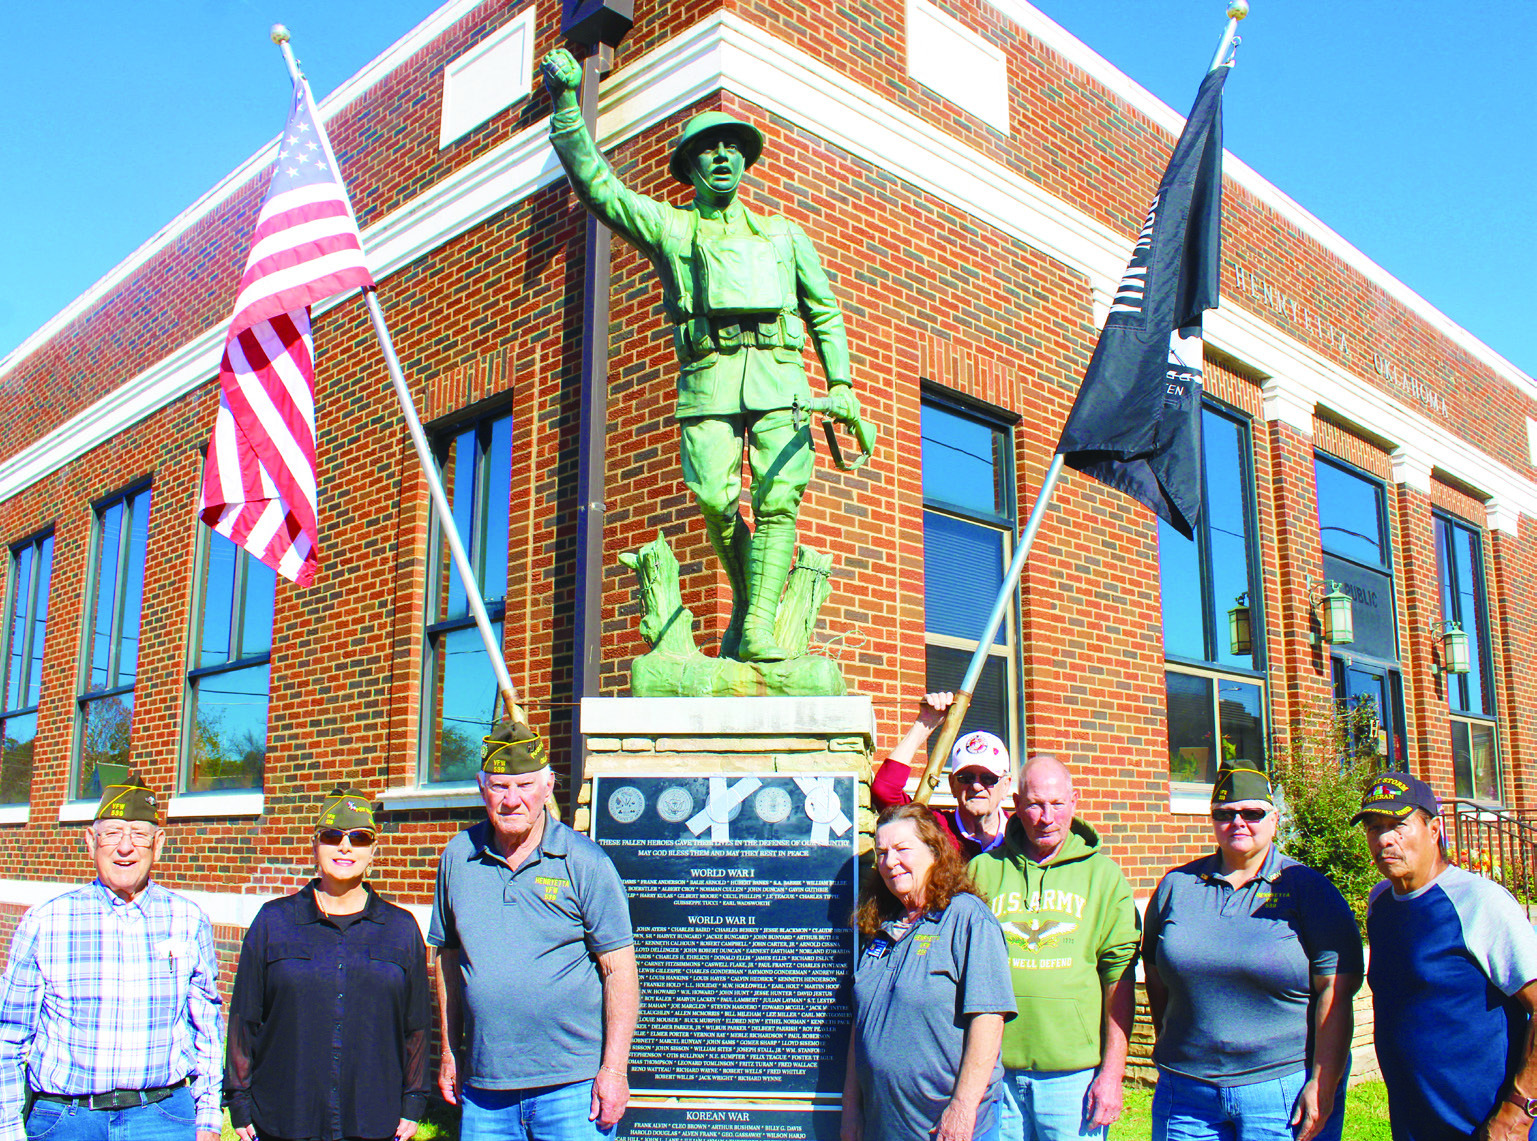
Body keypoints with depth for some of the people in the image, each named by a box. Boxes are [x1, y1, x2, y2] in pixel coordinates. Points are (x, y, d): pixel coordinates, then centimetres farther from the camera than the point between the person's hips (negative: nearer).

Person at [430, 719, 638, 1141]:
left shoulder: (585, 862, -6)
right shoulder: (458, 857, 6)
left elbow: (619, 968, -6)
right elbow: (448, 957, 15)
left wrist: (614, 1068, -10)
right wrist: (450, 1051, 14)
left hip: (572, 1084, -3)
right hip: (484, 1090, 4)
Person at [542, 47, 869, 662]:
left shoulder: (783, 234, 26)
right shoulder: (667, 226, 20)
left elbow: (825, 310, 26)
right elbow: (594, 182, 12)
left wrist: (841, 385, 14)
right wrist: (566, 103, 3)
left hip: (777, 374, 1)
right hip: (708, 375, -1)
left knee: (778, 498, -15)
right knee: (716, 501, -15)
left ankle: (757, 631, -18)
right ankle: (747, 598, 11)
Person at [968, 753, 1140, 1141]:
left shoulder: (1103, 875, 3)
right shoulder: (983, 870, 6)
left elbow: (1119, 979, 0)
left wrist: (1112, 1072, -5)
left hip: (1074, 1075, -1)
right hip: (996, 1072, 1)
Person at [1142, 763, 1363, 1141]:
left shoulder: (1309, 890, -3)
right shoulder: (1176, 886, 6)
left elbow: (1336, 993, -7)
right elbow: (1156, 977, 14)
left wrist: (1322, 1086, -12)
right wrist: (1170, 1052, 10)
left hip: (1286, 1089, -3)